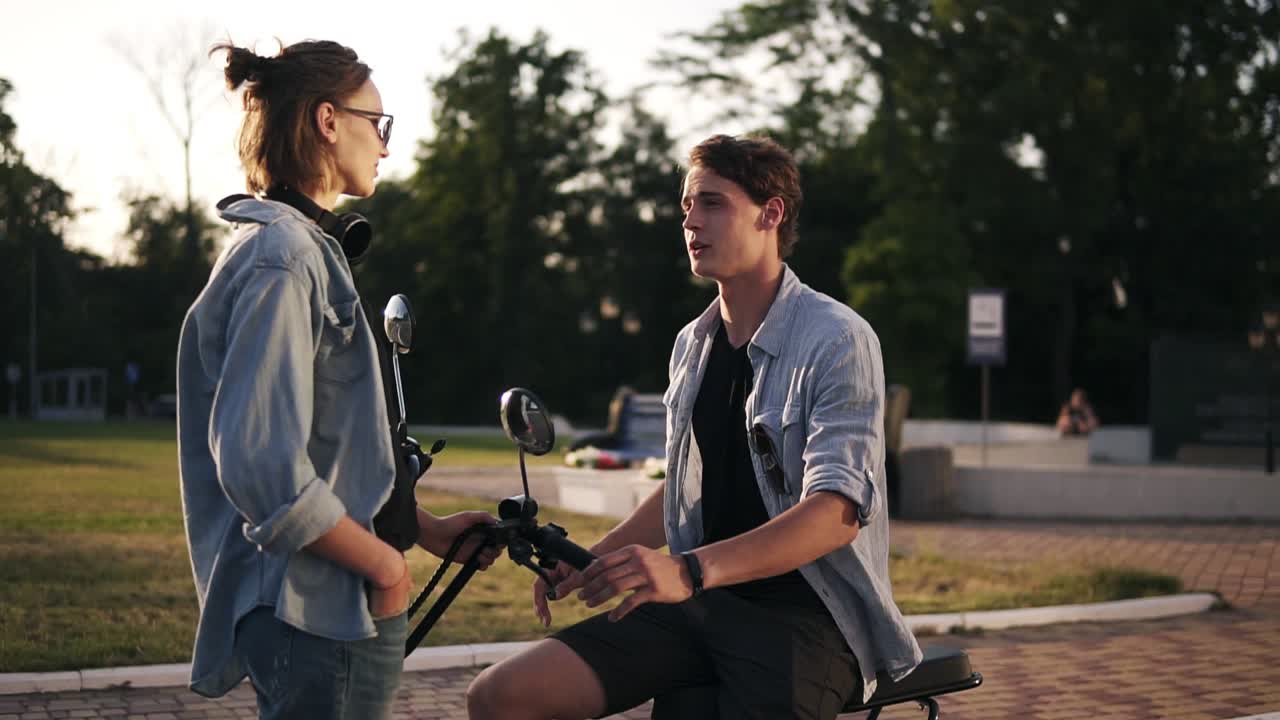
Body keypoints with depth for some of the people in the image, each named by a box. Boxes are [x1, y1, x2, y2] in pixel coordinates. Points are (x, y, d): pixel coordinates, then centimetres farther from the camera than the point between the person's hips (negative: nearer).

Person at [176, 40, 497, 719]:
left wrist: (427, 528, 16)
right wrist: (386, 563, -16)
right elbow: (263, 466, -25)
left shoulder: (306, 249, 16)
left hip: (334, 608, 10)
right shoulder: (281, 259, -16)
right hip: (319, 615, -10)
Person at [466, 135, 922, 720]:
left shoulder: (837, 341, -10)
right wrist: (592, 559, 9)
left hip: (803, 612, -6)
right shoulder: (692, 345, 13)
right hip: (702, 605, 7)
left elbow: (837, 510, -22)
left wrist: (691, 571, -35)